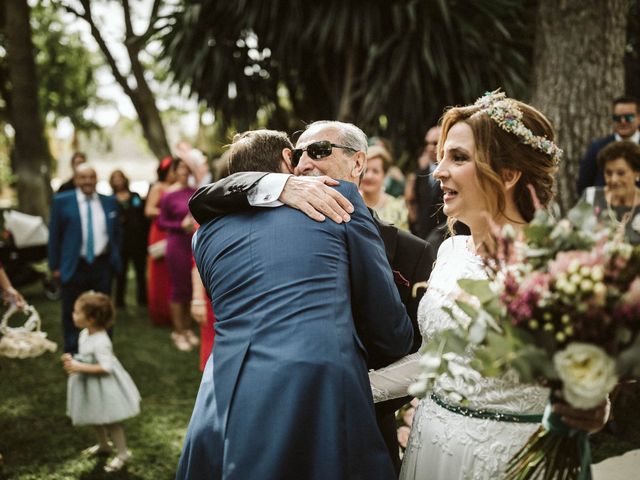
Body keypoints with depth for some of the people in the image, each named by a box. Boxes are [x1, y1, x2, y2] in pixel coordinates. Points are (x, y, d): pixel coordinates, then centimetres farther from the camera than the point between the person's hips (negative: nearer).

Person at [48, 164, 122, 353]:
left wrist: (116, 258, 8)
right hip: (73, 266, -2)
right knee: (72, 313, 7)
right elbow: (54, 235, -1)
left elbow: (116, 232, 14)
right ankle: (72, 353, 21)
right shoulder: (62, 201, -2)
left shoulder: (109, 202, 6)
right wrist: (55, 265, -3)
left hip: (103, 265, 2)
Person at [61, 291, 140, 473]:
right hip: (90, 384, 9)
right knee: (96, 418, 25)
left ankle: (122, 453, 19)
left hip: (103, 385, -9)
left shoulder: (100, 342, -30)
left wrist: (80, 368, -32)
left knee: (110, 421, 4)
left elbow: (105, 367, -32)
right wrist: (73, 360, -4)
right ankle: (103, 445, 46)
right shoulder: (85, 334, -1)